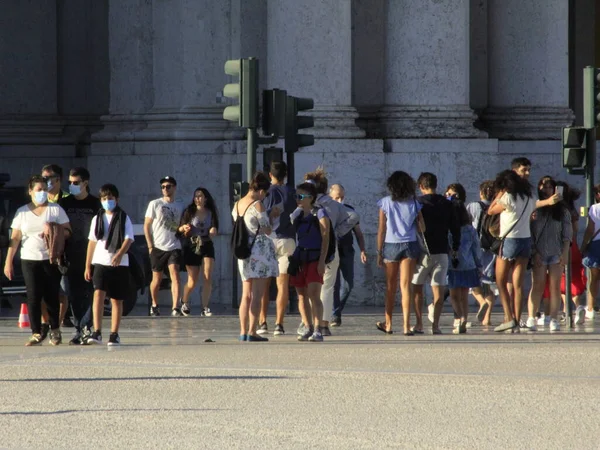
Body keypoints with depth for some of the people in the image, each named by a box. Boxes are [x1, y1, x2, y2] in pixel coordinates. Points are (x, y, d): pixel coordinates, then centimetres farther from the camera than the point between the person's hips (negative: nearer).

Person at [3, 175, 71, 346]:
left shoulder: (56, 210, 6)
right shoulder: (22, 212, 9)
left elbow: (67, 232, 2)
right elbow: (15, 239, 8)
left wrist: (54, 230, -18)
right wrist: (8, 261, 3)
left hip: (51, 260, -1)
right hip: (29, 260, 1)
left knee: (52, 296, 0)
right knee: (33, 297, -5)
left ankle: (55, 330, 15)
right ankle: (36, 333, -4)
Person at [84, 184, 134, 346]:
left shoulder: (124, 218, 3)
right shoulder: (97, 219, 12)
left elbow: (128, 239, -8)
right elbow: (92, 242, 15)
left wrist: (120, 254, -27)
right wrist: (87, 266, 13)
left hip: (119, 264, -1)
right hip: (100, 263, 1)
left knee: (117, 299, 4)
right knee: (98, 294, -17)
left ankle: (114, 334, 12)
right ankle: (97, 333, -22)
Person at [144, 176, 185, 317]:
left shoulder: (180, 206, 11)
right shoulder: (155, 204, 2)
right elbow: (147, 226, 2)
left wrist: (183, 228, -8)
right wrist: (150, 245, -6)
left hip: (174, 247, 1)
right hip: (158, 247, -1)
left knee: (175, 275, -15)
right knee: (157, 278, 7)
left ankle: (175, 308, -21)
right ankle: (154, 306, 29)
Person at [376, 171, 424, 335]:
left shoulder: (385, 203, -2)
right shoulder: (414, 204, 1)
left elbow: (381, 229, -2)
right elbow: (422, 229, 2)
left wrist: (379, 252, 3)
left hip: (390, 247, 0)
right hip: (409, 246, 0)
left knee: (391, 287, 13)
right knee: (406, 286, -2)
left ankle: (388, 324, 23)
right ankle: (406, 326, -10)